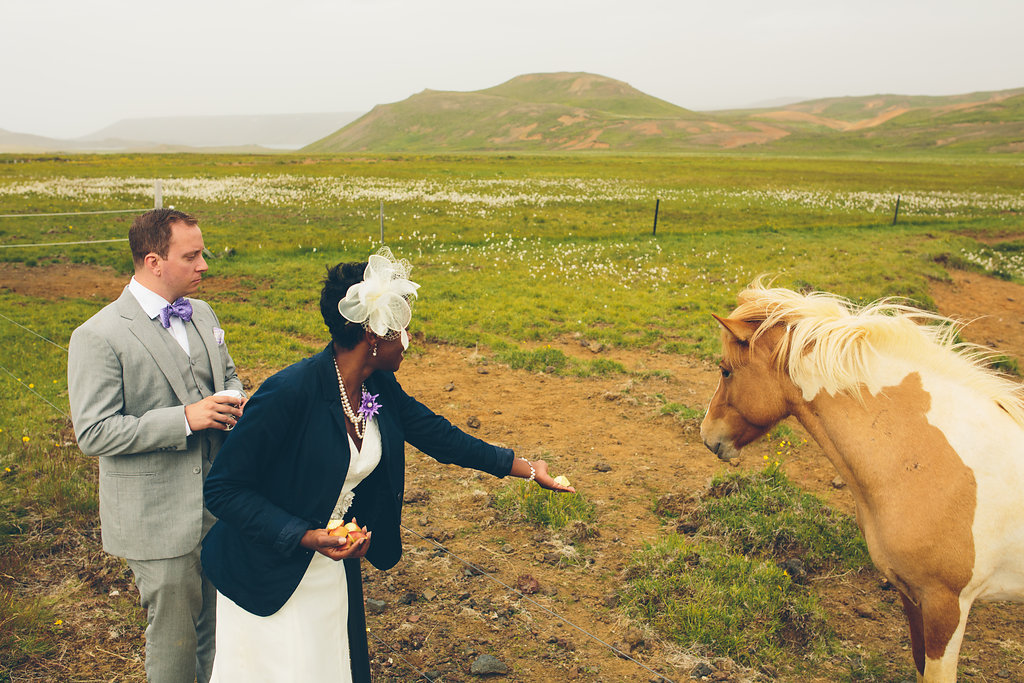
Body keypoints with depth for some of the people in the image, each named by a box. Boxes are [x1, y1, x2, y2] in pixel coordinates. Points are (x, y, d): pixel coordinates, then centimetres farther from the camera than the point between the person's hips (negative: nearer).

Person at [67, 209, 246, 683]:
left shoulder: (202, 314, 6)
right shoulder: (98, 337, -16)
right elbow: (93, 434, -18)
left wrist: (233, 399, -4)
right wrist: (185, 418, -25)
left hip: (220, 505, 6)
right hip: (158, 520, -6)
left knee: (221, 624, 20)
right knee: (173, 635, 11)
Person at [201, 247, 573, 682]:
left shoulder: (380, 387, -7)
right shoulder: (290, 393, -29)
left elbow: (439, 435, 4)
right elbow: (222, 488, -22)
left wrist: (524, 468, 8)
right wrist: (307, 537, -28)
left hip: (336, 567, 7)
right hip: (269, 577, -7)